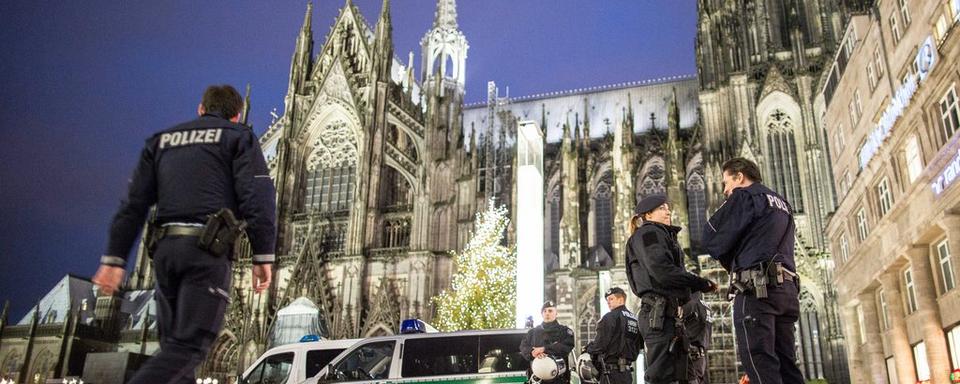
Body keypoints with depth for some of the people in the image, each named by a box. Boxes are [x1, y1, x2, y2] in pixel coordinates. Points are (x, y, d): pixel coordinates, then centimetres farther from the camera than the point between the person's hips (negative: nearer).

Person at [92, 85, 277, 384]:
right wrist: (263, 256, -7)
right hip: (207, 248, -5)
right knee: (189, 346, -8)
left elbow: (134, 204, 15)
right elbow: (257, 198, -5)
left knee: (174, 344, 12)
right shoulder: (239, 137, 10)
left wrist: (114, 259, 12)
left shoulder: (161, 140, 23)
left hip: (166, 247, 5)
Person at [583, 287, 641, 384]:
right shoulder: (635, 319, 15)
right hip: (627, 372, 8)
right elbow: (638, 346, 18)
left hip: (612, 372, -8)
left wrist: (588, 349, 4)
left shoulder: (610, 317, -10)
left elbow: (600, 344, -14)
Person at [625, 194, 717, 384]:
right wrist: (701, 283, -8)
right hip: (659, 312, -10)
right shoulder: (649, 232, -2)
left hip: (669, 313, 10)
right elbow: (663, 271, -15)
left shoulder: (665, 235, 27)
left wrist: (697, 285, 6)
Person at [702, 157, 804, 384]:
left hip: (758, 288, -8)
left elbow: (712, 240, -2)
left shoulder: (743, 196, 2)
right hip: (787, 288, 8)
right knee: (786, 364, 5)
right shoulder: (782, 204, 27)